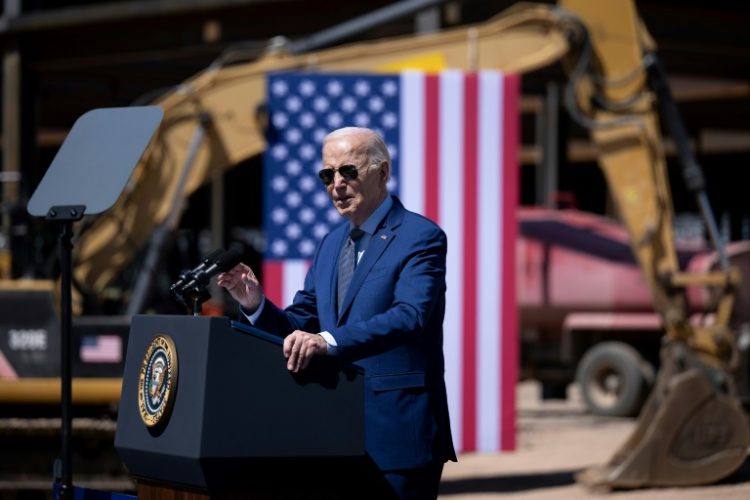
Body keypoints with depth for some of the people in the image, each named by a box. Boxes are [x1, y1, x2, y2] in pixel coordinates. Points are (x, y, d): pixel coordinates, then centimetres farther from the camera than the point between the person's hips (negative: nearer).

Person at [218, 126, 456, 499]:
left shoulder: (420, 237, -8)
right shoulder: (331, 244, 17)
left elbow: (409, 317, -24)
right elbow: (300, 325, 16)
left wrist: (328, 341, -37)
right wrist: (255, 304, -5)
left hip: (397, 433, -7)